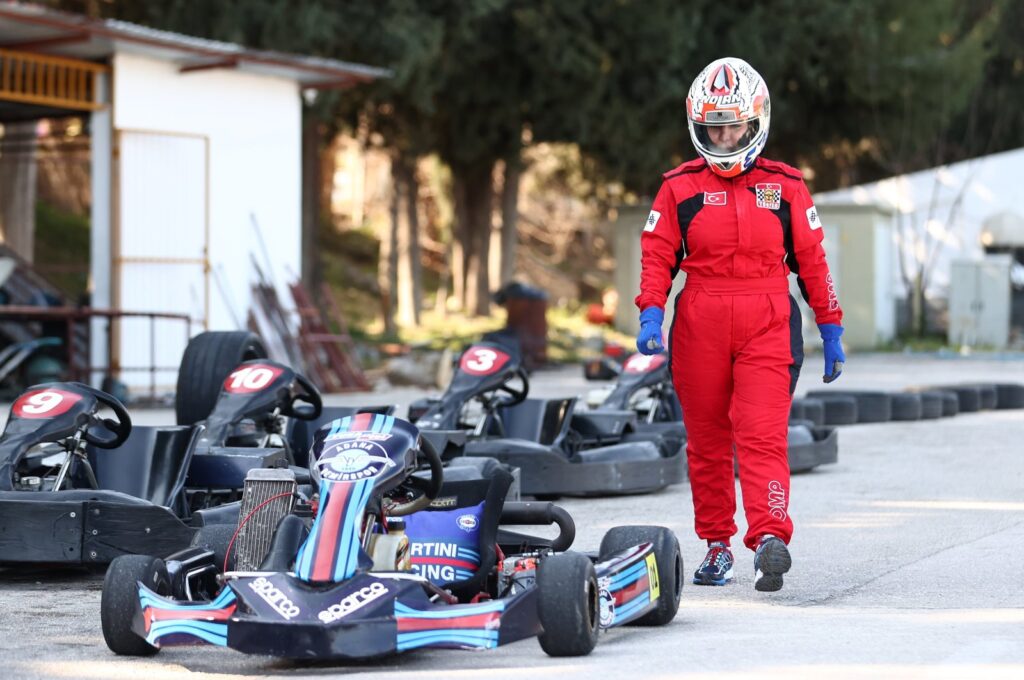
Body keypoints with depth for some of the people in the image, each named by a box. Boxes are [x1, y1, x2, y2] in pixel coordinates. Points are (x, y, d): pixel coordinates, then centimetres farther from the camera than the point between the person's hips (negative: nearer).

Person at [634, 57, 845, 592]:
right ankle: (717, 544, 18)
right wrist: (651, 315, -10)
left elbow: (812, 261, 12)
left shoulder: (786, 187, 7)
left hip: (767, 326, -1)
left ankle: (770, 537, -26)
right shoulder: (680, 187, 8)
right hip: (699, 326, 2)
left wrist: (831, 330, 12)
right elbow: (657, 255, 5)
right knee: (706, 442, 7)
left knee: (763, 435, -15)